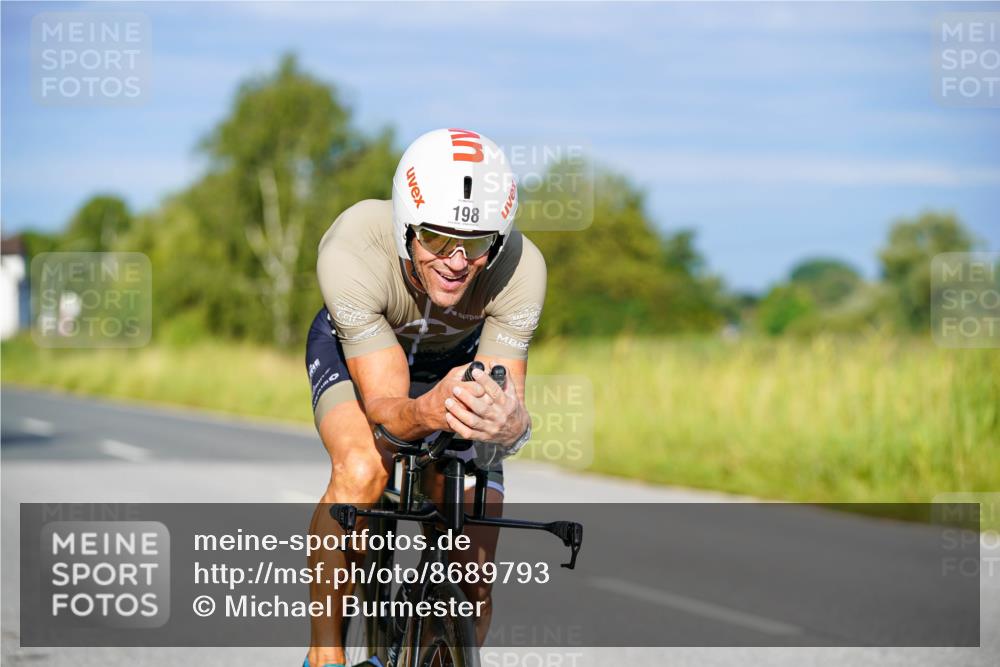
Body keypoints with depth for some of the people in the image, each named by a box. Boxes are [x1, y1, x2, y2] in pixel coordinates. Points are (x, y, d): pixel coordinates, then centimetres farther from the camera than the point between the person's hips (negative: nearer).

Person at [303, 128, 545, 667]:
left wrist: (510, 424, -59)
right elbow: (386, 406, -38)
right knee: (362, 469, -35)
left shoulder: (521, 269, -35)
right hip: (354, 349, -1)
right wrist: (428, 412, -61)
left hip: (458, 359, 2)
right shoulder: (350, 252, -39)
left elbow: (506, 392, -35)